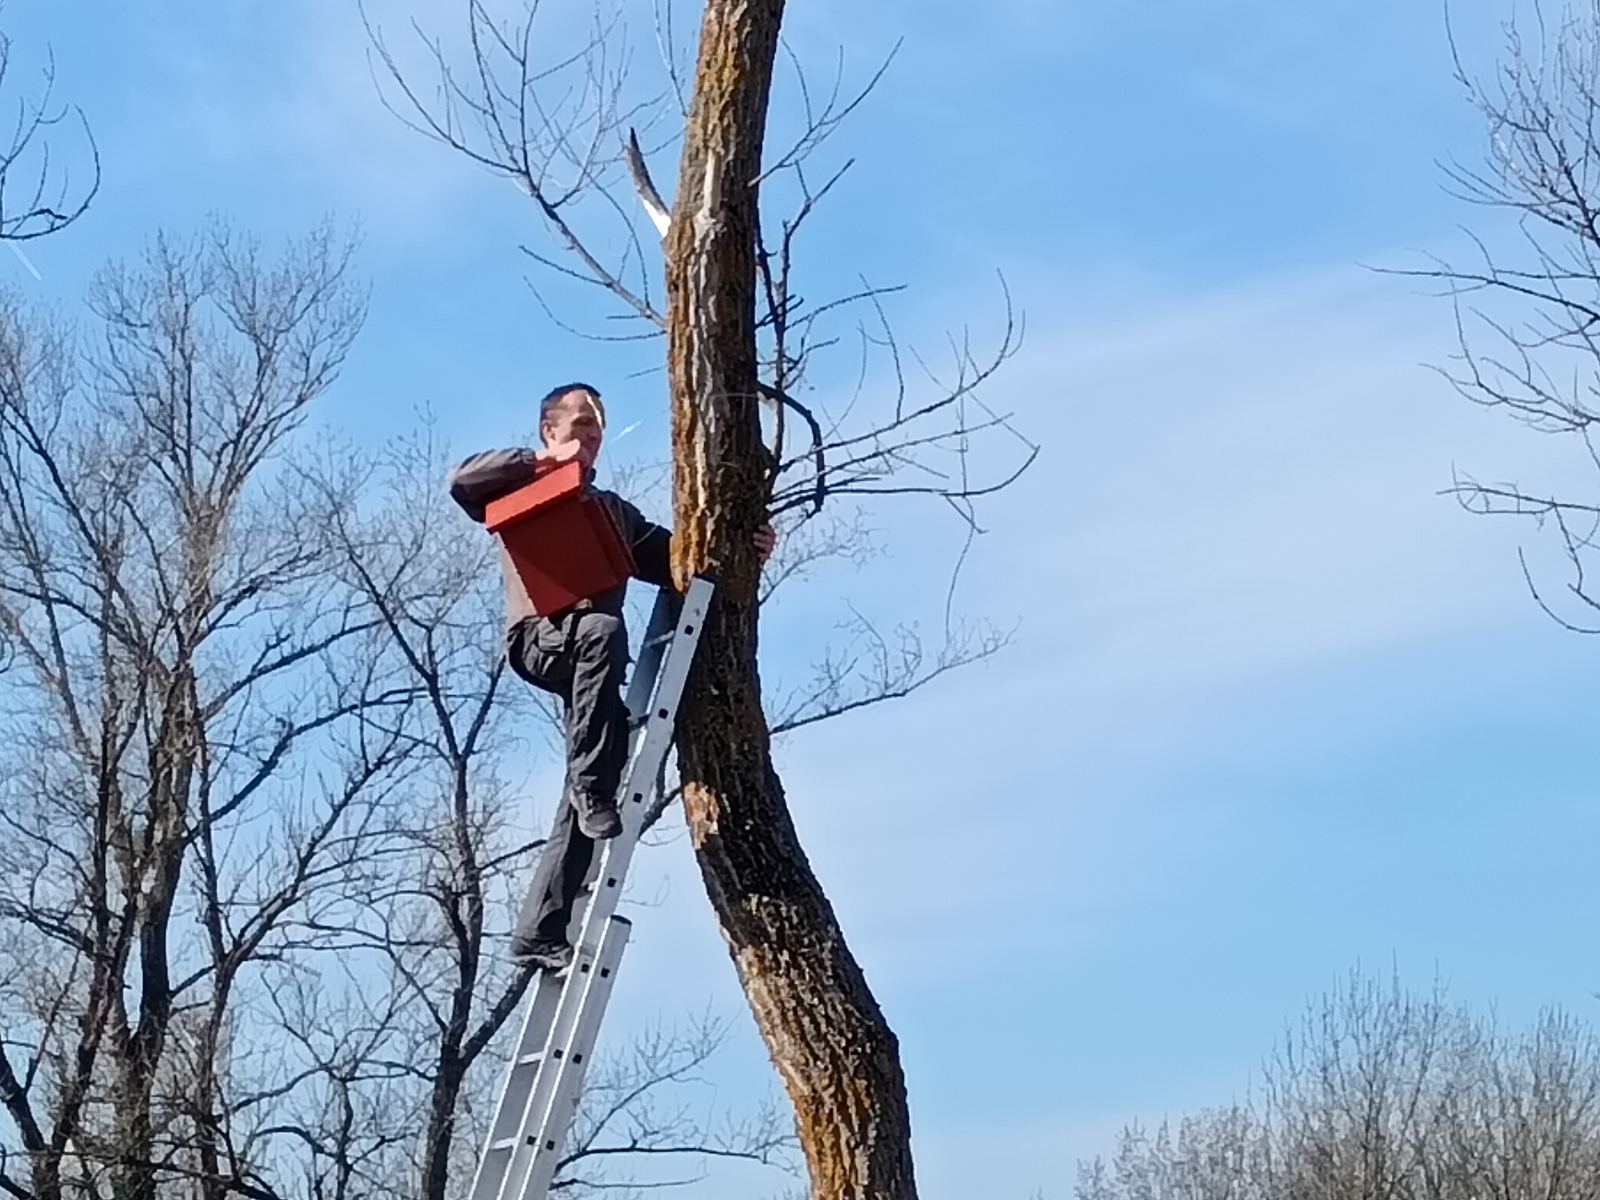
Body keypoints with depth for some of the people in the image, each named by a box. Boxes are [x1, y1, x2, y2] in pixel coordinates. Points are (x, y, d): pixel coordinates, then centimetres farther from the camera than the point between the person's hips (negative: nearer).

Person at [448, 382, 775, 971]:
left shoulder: (612, 508, 32)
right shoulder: (526, 488, 15)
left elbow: (670, 560, 24)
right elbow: (462, 481, -5)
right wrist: (543, 460, -6)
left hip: (586, 655, 6)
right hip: (540, 636, -6)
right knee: (603, 629, -39)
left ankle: (538, 932, -12)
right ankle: (593, 785, -36)